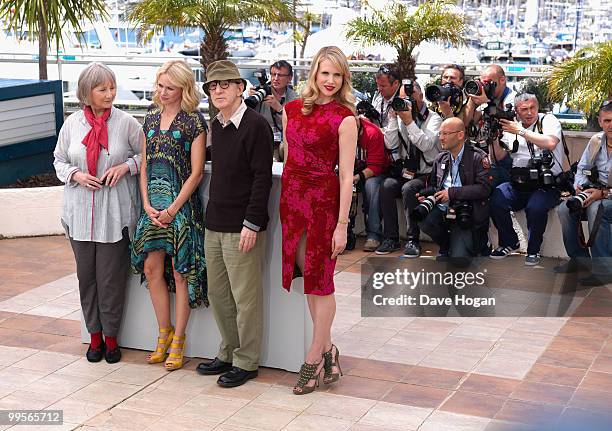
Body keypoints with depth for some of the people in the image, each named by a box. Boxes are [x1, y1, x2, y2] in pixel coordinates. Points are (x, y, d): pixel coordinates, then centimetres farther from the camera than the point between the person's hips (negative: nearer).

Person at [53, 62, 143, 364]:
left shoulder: (127, 123, -4)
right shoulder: (73, 123, 3)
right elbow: (59, 160, 13)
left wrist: (125, 166, -11)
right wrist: (76, 174, -6)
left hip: (115, 213, -3)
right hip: (81, 212, 3)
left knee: (112, 277, 1)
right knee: (86, 275, 9)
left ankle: (111, 336, 18)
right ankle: (95, 335, 24)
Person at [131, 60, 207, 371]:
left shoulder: (194, 120, -6)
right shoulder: (151, 117, 11)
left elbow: (196, 172, -9)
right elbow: (145, 166, 12)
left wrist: (173, 209, -13)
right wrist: (147, 204, -1)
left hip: (182, 202, -5)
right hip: (153, 202, 6)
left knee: (180, 271, 0)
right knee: (152, 268, 6)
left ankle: (178, 340, 11)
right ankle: (164, 333, 21)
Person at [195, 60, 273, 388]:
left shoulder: (255, 125, -12)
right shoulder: (216, 126, 13)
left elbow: (262, 177, -16)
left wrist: (251, 224, -19)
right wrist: (213, 212, 15)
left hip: (242, 227, -8)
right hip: (215, 224, 8)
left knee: (245, 297, 1)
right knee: (218, 293, 15)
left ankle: (246, 361, 13)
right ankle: (228, 353, 28)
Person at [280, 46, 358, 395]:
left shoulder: (345, 118, -8)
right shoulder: (292, 109, 8)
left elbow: (346, 176, -11)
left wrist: (342, 224, -13)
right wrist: (286, 197, 12)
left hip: (324, 200, -5)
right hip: (292, 196, 6)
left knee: (320, 281, 3)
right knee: (307, 274, 10)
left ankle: (314, 358, 14)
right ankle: (328, 349, 23)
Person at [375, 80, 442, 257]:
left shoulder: (433, 118, -1)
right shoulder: (400, 115, 11)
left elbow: (426, 145, -19)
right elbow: (390, 144, 0)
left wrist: (409, 121, -21)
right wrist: (393, 118, -7)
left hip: (426, 174, -4)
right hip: (405, 172, 4)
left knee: (409, 188, -33)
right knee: (387, 186, -25)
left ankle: (413, 240, -24)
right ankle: (391, 238, -17)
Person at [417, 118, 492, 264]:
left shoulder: (477, 157, -5)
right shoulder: (441, 158, 14)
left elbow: (484, 188, -15)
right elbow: (433, 185, 24)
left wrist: (452, 193, -16)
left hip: (465, 213, -5)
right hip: (442, 209, 5)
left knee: (459, 258, -20)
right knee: (422, 217, -29)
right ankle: (445, 246, 2)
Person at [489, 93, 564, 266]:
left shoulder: (548, 120, 2)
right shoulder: (511, 127, 13)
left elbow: (550, 143, -19)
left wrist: (521, 131, -17)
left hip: (547, 185, -4)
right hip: (518, 183, 4)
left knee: (535, 207, -34)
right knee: (496, 200, -24)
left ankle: (533, 250, -6)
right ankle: (509, 242, 2)